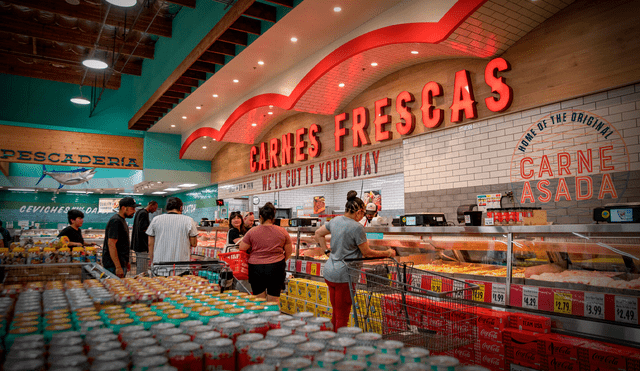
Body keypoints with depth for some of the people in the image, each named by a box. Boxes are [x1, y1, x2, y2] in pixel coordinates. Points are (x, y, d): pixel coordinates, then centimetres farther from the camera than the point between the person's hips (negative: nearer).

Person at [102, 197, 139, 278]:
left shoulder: (122, 220, 15)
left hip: (121, 263, 10)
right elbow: (111, 245, -23)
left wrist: (126, 262, 24)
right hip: (114, 265, -10)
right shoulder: (115, 221, -17)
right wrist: (118, 267, -25)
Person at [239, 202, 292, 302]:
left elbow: (242, 248, 2)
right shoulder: (282, 231, 0)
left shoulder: (252, 231, -3)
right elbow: (289, 252, 8)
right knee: (273, 302, 9)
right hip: (276, 268, 1)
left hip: (256, 268, 0)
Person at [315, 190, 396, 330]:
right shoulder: (357, 227, -17)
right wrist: (387, 253, 4)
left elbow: (318, 233, 20)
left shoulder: (335, 220, 5)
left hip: (329, 272, 8)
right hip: (343, 276, -8)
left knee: (336, 312, 20)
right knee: (342, 315, 5)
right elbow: (367, 253, -9)